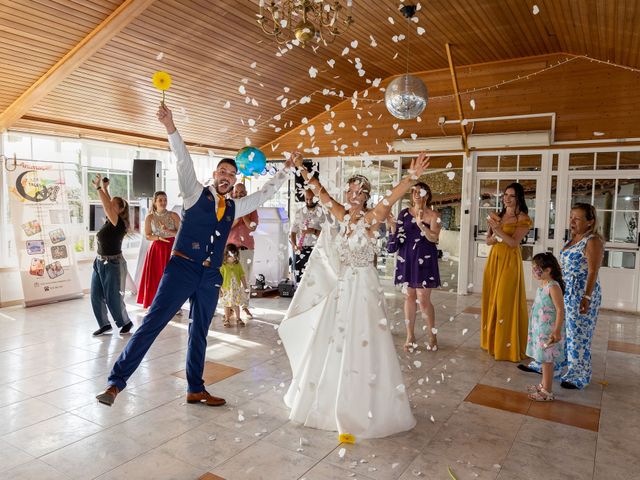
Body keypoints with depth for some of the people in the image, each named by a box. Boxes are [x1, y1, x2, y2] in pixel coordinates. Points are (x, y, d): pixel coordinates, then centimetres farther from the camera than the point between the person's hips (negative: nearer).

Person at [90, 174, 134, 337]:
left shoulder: (119, 223, -16)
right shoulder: (110, 221, 6)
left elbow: (107, 207, -26)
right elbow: (107, 206, 16)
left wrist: (99, 188, -24)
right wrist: (104, 188, 8)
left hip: (113, 263, -8)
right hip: (100, 262, 8)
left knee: (113, 298, 0)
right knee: (96, 296, 8)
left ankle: (126, 322, 18)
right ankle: (105, 325, 18)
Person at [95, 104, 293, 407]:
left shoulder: (234, 207, 15)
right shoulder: (196, 194, 3)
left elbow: (265, 193, 24)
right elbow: (183, 161, -9)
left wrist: (286, 170, 26)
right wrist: (170, 127, -21)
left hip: (210, 277, 5)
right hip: (182, 269, -5)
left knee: (199, 334, 13)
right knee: (153, 323, -8)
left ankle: (195, 390, 24)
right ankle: (117, 381, 2)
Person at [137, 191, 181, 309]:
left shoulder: (173, 215, -1)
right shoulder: (150, 217, 2)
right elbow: (147, 236, 1)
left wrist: (168, 231, -17)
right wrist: (159, 238, -16)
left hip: (172, 249, -1)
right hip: (157, 249, 1)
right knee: (155, 278, 1)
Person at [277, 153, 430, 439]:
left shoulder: (371, 219, -11)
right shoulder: (341, 215, 4)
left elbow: (392, 198, -26)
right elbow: (321, 193, 7)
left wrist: (412, 177, -40)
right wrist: (302, 169, 6)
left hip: (362, 288, -6)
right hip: (339, 288, 6)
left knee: (359, 348, 0)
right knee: (331, 346, 16)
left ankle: (362, 408, 16)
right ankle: (329, 401, 37)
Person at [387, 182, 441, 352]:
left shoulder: (433, 215, -1)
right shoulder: (404, 213, 8)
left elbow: (434, 238, -13)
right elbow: (397, 234, 12)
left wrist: (420, 224, -26)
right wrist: (392, 227, -7)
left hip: (424, 259, -3)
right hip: (406, 258, 3)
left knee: (423, 299, -4)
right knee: (409, 296, 8)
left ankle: (432, 335, 15)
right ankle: (410, 336, 19)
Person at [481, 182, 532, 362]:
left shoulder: (523, 219, -6)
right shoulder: (498, 216, 13)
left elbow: (514, 242, -16)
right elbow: (488, 241, 10)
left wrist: (498, 229, -24)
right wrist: (496, 236, -11)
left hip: (510, 261, -6)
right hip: (494, 259, 6)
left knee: (506, 301, -5)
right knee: (492, 299, 10)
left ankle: (507, 345, 5)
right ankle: (493, 341, 21)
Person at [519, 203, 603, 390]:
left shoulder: (593, 241, -14)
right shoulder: (573, 239, 12)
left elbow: (593, 272, -17)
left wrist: (587, 297, -21)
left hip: (583, 292, -9)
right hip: (565, 291, 9)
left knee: (577, 333, 2)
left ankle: (578, 376, 18)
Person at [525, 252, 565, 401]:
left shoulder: (553, 287, -19)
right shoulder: (542, 285, 8)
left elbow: (560, 310, -21)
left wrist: (557, 331, -23)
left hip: (548, 330, -9)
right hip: (539, 329, 9)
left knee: (547, 360, 0)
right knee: (543, 359, 19)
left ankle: (547, 392, 10)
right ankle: (543, 385, 32)